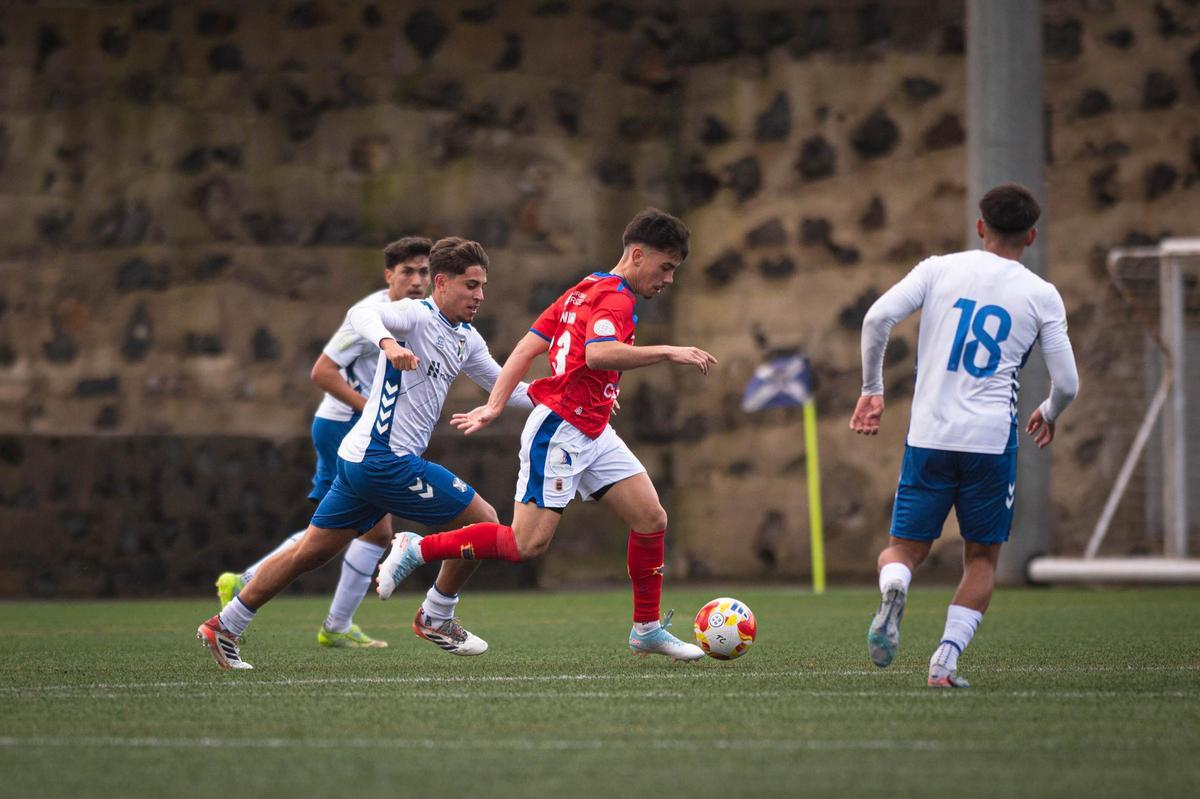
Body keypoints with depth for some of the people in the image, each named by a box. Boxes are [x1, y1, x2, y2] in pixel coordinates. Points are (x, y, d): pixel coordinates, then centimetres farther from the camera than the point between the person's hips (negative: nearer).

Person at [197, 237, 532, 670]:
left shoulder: (467, 340, 17)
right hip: (387, 458, -9)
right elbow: (362, 314, -30)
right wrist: (388, 343, -50)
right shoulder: (416, 315, -11)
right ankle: (435, 618, 12)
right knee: (482, 520, -2)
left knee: (310, 552, 11)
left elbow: (505, 387, 26)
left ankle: (225, 627, 13)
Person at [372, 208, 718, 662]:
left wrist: (495, 405, 10)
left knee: (651, 519, 4)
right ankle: (416, 549, 1)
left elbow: (527, 347, 14)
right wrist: (668, 352, -27)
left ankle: (647, 629, 12)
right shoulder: (614, 297, -13)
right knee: (528, 544, -11)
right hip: (560, 432, -10)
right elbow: (599, 353, -32)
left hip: (593, 434, 10)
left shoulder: (585, 290, 17)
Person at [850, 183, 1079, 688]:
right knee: (982, 557, 15)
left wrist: (872, 390, 7)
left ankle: (893, 589, -24)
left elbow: (877, 317, -5)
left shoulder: (940, 270, 6)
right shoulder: (1042, 296, 4)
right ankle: (947, 658, -2)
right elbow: (1066, 384, 2)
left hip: (928, 437, 1)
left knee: (905, 548, 12)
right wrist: (1048, 415, 25)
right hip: (992, 439, -1)